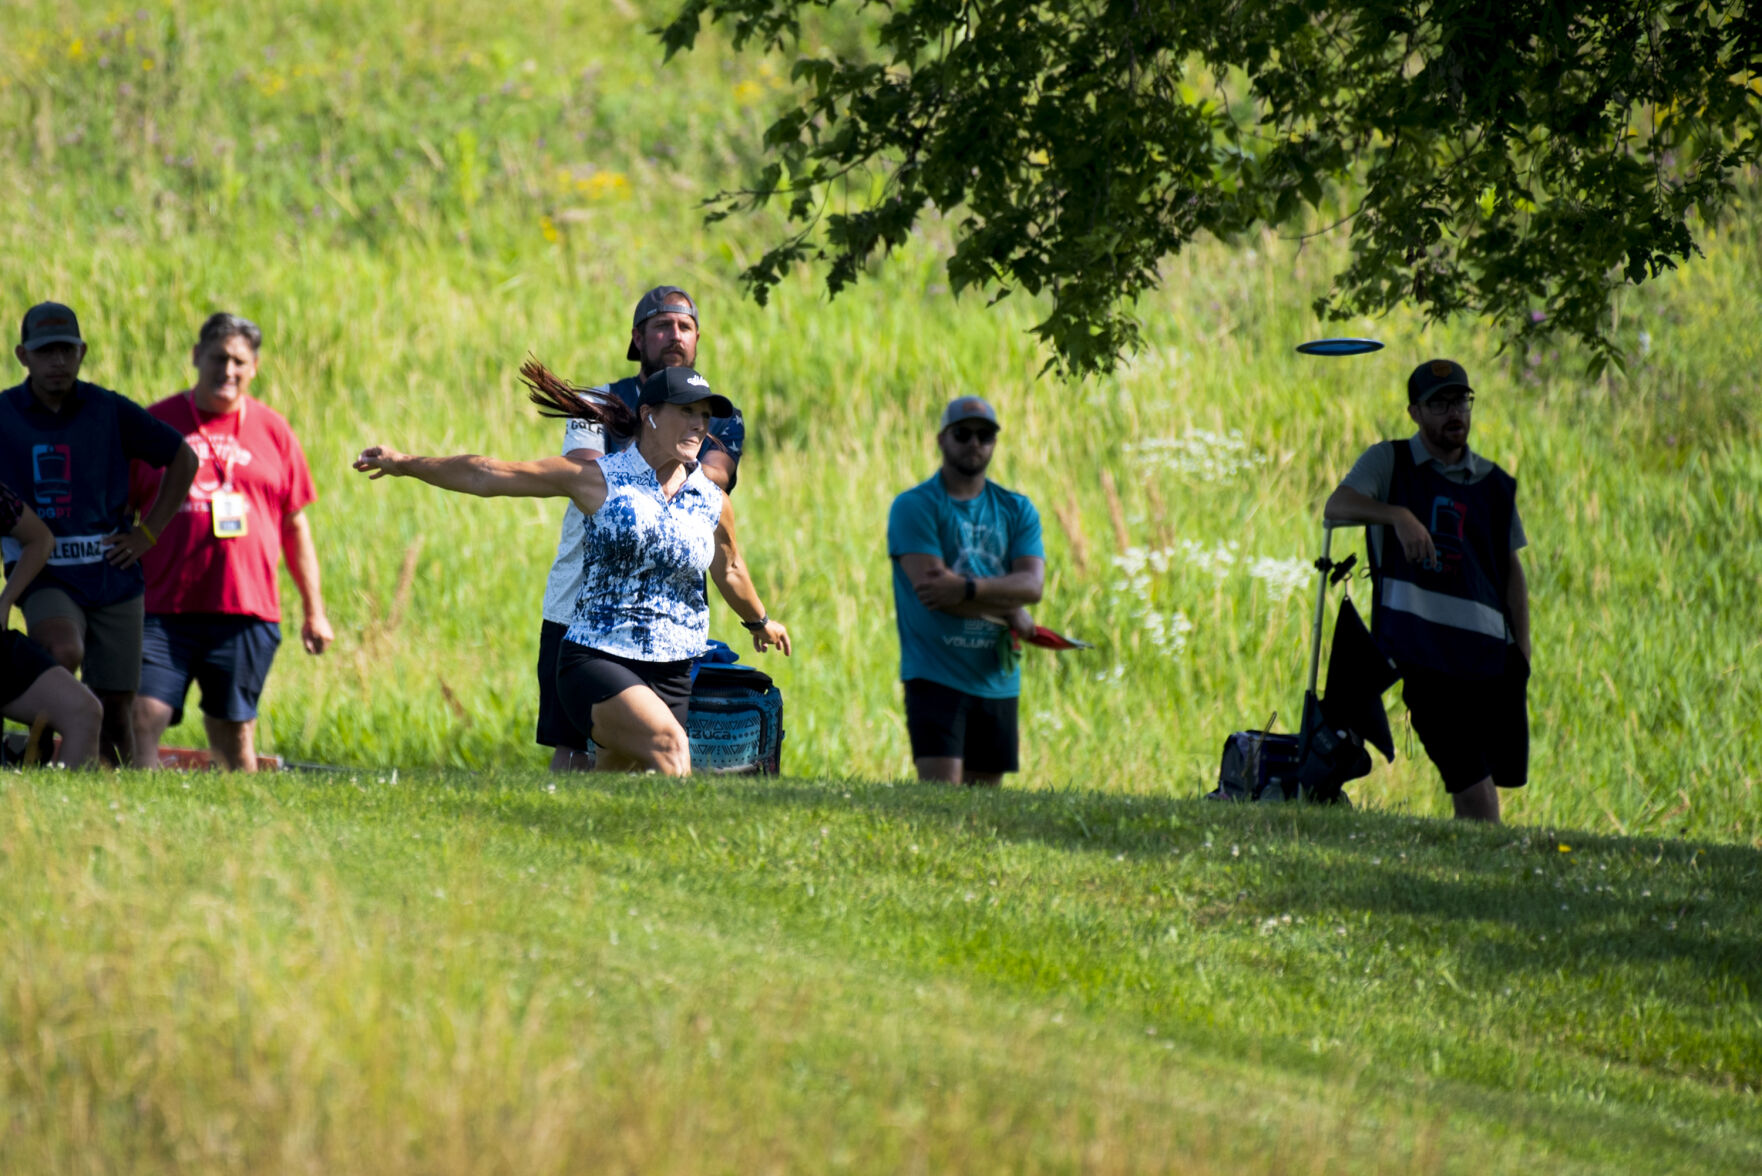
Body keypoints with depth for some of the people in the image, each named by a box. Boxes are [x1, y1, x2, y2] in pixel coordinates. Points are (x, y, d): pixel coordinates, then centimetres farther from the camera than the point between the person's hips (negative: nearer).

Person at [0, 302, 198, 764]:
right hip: (44, 575, -2)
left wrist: (148, 533, 7)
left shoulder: (111, 411, 3)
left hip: (113, 576, 2)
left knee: (115, 708, 3)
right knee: (64, 652, -33)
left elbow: (183, 459, 14)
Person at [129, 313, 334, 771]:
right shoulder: (154, 424, 7)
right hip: (164, 609, -1)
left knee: (234, 734, 4)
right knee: (142, 720, -12)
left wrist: (314, 612, 15)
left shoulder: (272, 431, 11)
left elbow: (295, 525, 16)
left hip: (246, 613, 1)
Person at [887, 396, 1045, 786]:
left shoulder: (1016, 510, 12)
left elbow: (1032, 585, -4)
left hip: (996, 679, 5)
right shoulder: (914, 506, -2)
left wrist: (967, 588, -20)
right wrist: (1011, 614, -8)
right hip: (935, 677, -5)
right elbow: (931, 589, -14)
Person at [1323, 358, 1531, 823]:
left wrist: (1522, 658, 10)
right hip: (1425, 653, -4)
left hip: (1490, 651, 4)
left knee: (1499, 776, 2)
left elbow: (1512, 570, 18)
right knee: (1473, 789, -13)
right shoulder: (1390, 462, 6)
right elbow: (1336, 506, -12)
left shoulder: (1495, 483, 15)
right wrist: (1397, 515, -31)